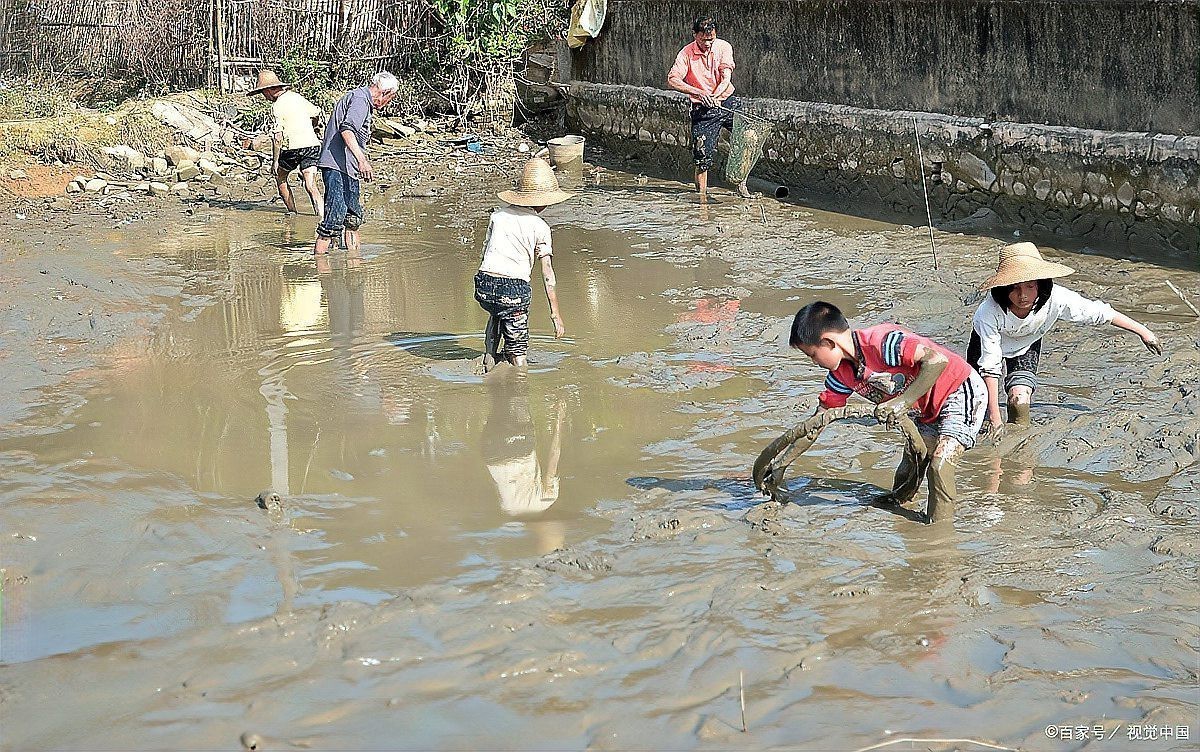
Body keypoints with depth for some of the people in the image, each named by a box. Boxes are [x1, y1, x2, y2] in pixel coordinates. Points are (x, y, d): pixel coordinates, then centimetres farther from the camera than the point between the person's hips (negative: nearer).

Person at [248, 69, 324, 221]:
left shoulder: (278, 106, -8)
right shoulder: (297, 97, 14)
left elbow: (277, 136, -14)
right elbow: (317, 114, 28)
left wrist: (275, 160, -8)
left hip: (293, 147, -5)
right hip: (313, 144, 5)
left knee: (280, 178, 21)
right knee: (311, 185, -4)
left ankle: (292, 213, 23)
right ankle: (322, 218, -21)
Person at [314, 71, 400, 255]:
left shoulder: (363, 99, 24)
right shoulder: (360, 99, -9)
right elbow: (346, 129, -25)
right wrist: (362, 159, -34)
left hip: (348, 169, 11)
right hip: (337, 166, -11)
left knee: (354, 215, 17)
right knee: (336, 214, -16)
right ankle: (319, 257, -17)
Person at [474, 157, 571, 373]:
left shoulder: (498, 215, 13)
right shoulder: (540, 227, 2)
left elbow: (485, 252, 16)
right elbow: (547, 275, -1)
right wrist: (556, 315, 1)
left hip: (484, 285, 4)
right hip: (515, 289, -4)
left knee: (497, 313, 37)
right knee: (518, 351, 9)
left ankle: (489, 357, 31)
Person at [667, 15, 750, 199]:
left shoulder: (723, 47, -2)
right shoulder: (686, 53, -9)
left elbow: (726, 78, -11)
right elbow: (672, 80, -19)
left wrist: (714, 97, -29)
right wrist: (699, 92, -29)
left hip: (727, 101, 3)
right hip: (702, 109, -2)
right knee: (703, 155, -8)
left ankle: (741, 184, -2)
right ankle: (702, 195, 5)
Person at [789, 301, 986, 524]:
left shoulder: (880, 342, -32)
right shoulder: (842, 372, -3)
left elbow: (937, 360, -39)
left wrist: (903, 401, -39)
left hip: (961, 391, -9)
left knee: (939, 464, -19)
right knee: (912, 459, 15)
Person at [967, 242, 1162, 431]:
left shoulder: (1055, 299, -37)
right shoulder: (989, 312, -42)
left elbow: (1100, 313, -23)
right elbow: (990, 365, -37)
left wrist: (1142, 331, -14)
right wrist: (994, 417, -38)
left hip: (1026, 346, 1)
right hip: (988, 345, -1)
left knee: (1020, 398, -19)